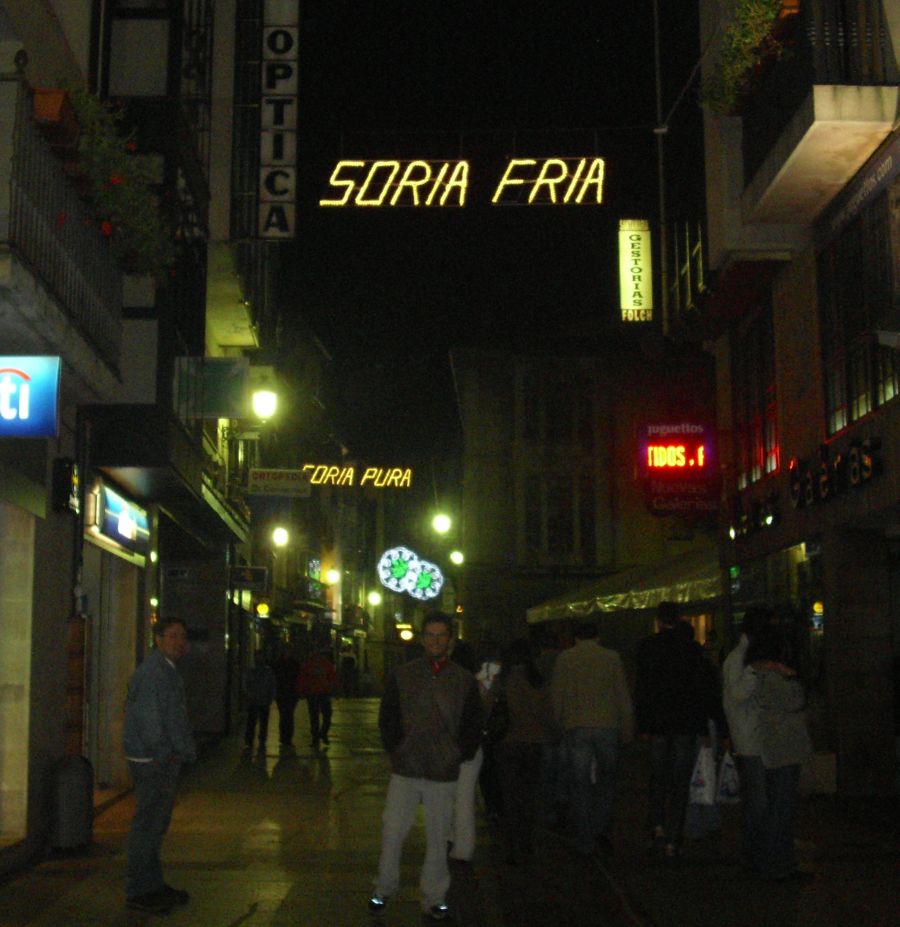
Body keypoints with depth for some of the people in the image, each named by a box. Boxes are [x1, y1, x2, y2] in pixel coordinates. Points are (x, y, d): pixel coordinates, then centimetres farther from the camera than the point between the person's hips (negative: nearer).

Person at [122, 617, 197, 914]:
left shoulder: (168, 671, 17)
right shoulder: (153, 671, -16)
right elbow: (148, 716, -22)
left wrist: (185, 751, 14)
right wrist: (163, 753, -17)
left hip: (166, 759, 11)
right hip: (151, 760, -11)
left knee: (156, 825, 17)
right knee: (147, 825, -4)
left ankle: (153, 884, 27)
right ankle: (138, 892, 3)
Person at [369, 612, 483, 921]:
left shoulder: (464, 680, 3)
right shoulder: (402, 675, 2)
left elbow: (473, 725, 9)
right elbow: (387, 718, 6)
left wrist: (460, 755, 2)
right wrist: (395, 749, -1)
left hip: (444, 774, 0)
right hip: (405, 770, 0)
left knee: (438, 838, 7)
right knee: (392, 832, 4)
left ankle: (434, 898, 19)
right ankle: (383, 890, 21)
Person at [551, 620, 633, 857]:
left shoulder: (564, 658, 4)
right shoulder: (611, 657, 4)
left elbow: (556, 695, 2)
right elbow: (623, 695, 4)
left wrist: (559, 723, 12)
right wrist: (627, 729, 11)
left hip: (576, 727, 0)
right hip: (606, 725, 0)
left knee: (580, 785, 5)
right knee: (606, 779, 14)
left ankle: (585, 843, 6)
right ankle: (602, 829, 1)